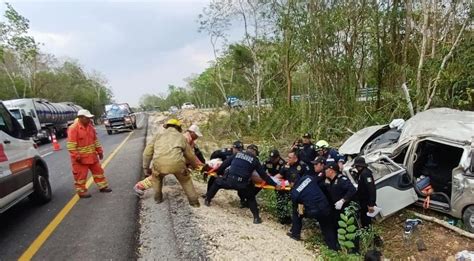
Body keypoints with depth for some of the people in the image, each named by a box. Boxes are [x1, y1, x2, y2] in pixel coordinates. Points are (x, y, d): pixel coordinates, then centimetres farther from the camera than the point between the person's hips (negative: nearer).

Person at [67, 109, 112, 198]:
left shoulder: (90, 127, 8)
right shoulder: (73, 128, -16)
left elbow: (95, 140, 16)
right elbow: (71, 145, -20)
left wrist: (99, 151, 13)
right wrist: (76, 156, -23)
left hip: (92, 156, 8)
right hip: (80, 158, -7)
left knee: (98, 171, 14)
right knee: (81, 175, 2)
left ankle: (103, 186, 26)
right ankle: (82, 191, 13)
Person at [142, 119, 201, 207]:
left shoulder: (159, 135, 28)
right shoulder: (181, 137, 28)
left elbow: (147, 153, 23)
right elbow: (190, 155, 34)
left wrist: (146, 167, 35)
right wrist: (195, 165, 54)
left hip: (159, 163, 0)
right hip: (177, 163, 0)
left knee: (156, 177, 36)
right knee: (186, 180, 29)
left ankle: (158, 197, 40)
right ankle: (194, 201, 29)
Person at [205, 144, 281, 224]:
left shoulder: (237, 154, 14)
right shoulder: (255, 160, 7)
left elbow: (225, 163, 17)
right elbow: (263, 175, 7)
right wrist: (274, 185, 13)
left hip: (229, 180, 1)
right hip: (242, 184, -1)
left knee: (217, 182, 31)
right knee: (251, 198, 23)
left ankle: (207, 200, 38)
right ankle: (256, 218, 16)